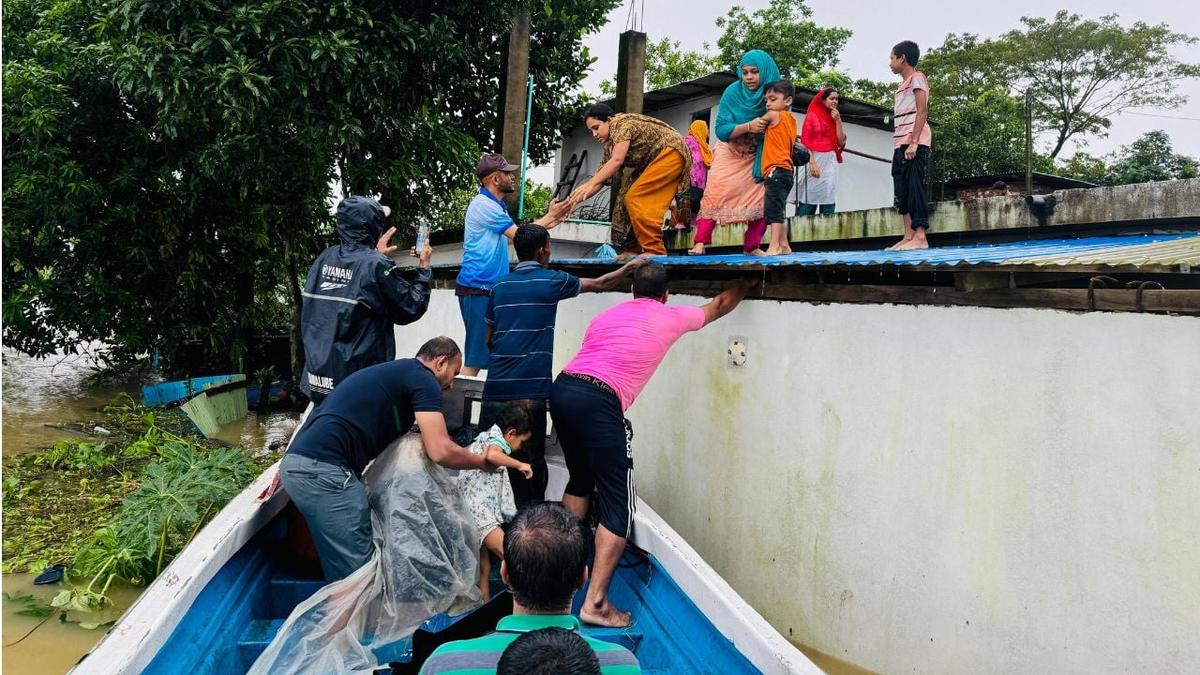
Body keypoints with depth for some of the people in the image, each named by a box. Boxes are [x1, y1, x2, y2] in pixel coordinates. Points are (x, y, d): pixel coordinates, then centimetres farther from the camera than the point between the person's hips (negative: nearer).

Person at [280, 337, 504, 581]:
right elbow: (441, 452, -10)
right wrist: (483, 462, 6)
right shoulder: (423, 378, -1)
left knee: (342, 570, 16)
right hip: (323, 469, -10)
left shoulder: (394, 372, 26)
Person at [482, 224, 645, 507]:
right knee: (531, 462, 4)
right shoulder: (551, 281, 0)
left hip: (495, 387, 4)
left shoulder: (499, 287, 12)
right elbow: (599, 285, 13)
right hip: (529, 391, -4)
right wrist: (630, 266, 28)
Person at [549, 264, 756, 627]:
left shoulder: (608, 314, 24)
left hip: (561, 388, 7)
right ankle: (595, 602, -2)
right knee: (618, 505, 1)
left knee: (580, 479, 29)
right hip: (598, 402, -7)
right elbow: (719, 305, 30)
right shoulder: (671, 317, 13)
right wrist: (745, 284, 49)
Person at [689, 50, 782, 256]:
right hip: (731, 153, -2)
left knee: (762, 197, -8)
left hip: (758, 155, 3)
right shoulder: (733, 92, -18)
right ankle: (700, 242, -17)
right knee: (716, 191, -18)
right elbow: (721, 130, -22)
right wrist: (748, 126, -35)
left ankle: (752, 246, 2)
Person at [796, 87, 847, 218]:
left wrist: (838, 120, 0)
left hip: (831, 161, 5)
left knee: (829, 197, 0)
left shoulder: (835, 118, 17)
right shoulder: (812, 115, 1)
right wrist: (812, 163, -17)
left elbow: (841, 142, 8)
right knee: (810, 197, -10)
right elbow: (805, 141, -7)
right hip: (815, 159, -5)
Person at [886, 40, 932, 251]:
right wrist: (900, 147, 15)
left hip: (915, 143, -9)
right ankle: (908, 237, 4)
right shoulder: (904, 84, 23)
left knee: (915, 188, -12)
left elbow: (922, 111, -12)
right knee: (902, 191, 4)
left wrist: (913, 143, -20)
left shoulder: (917, 77, -2)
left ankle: (920, 238, -14)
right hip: (902, 144, 9)